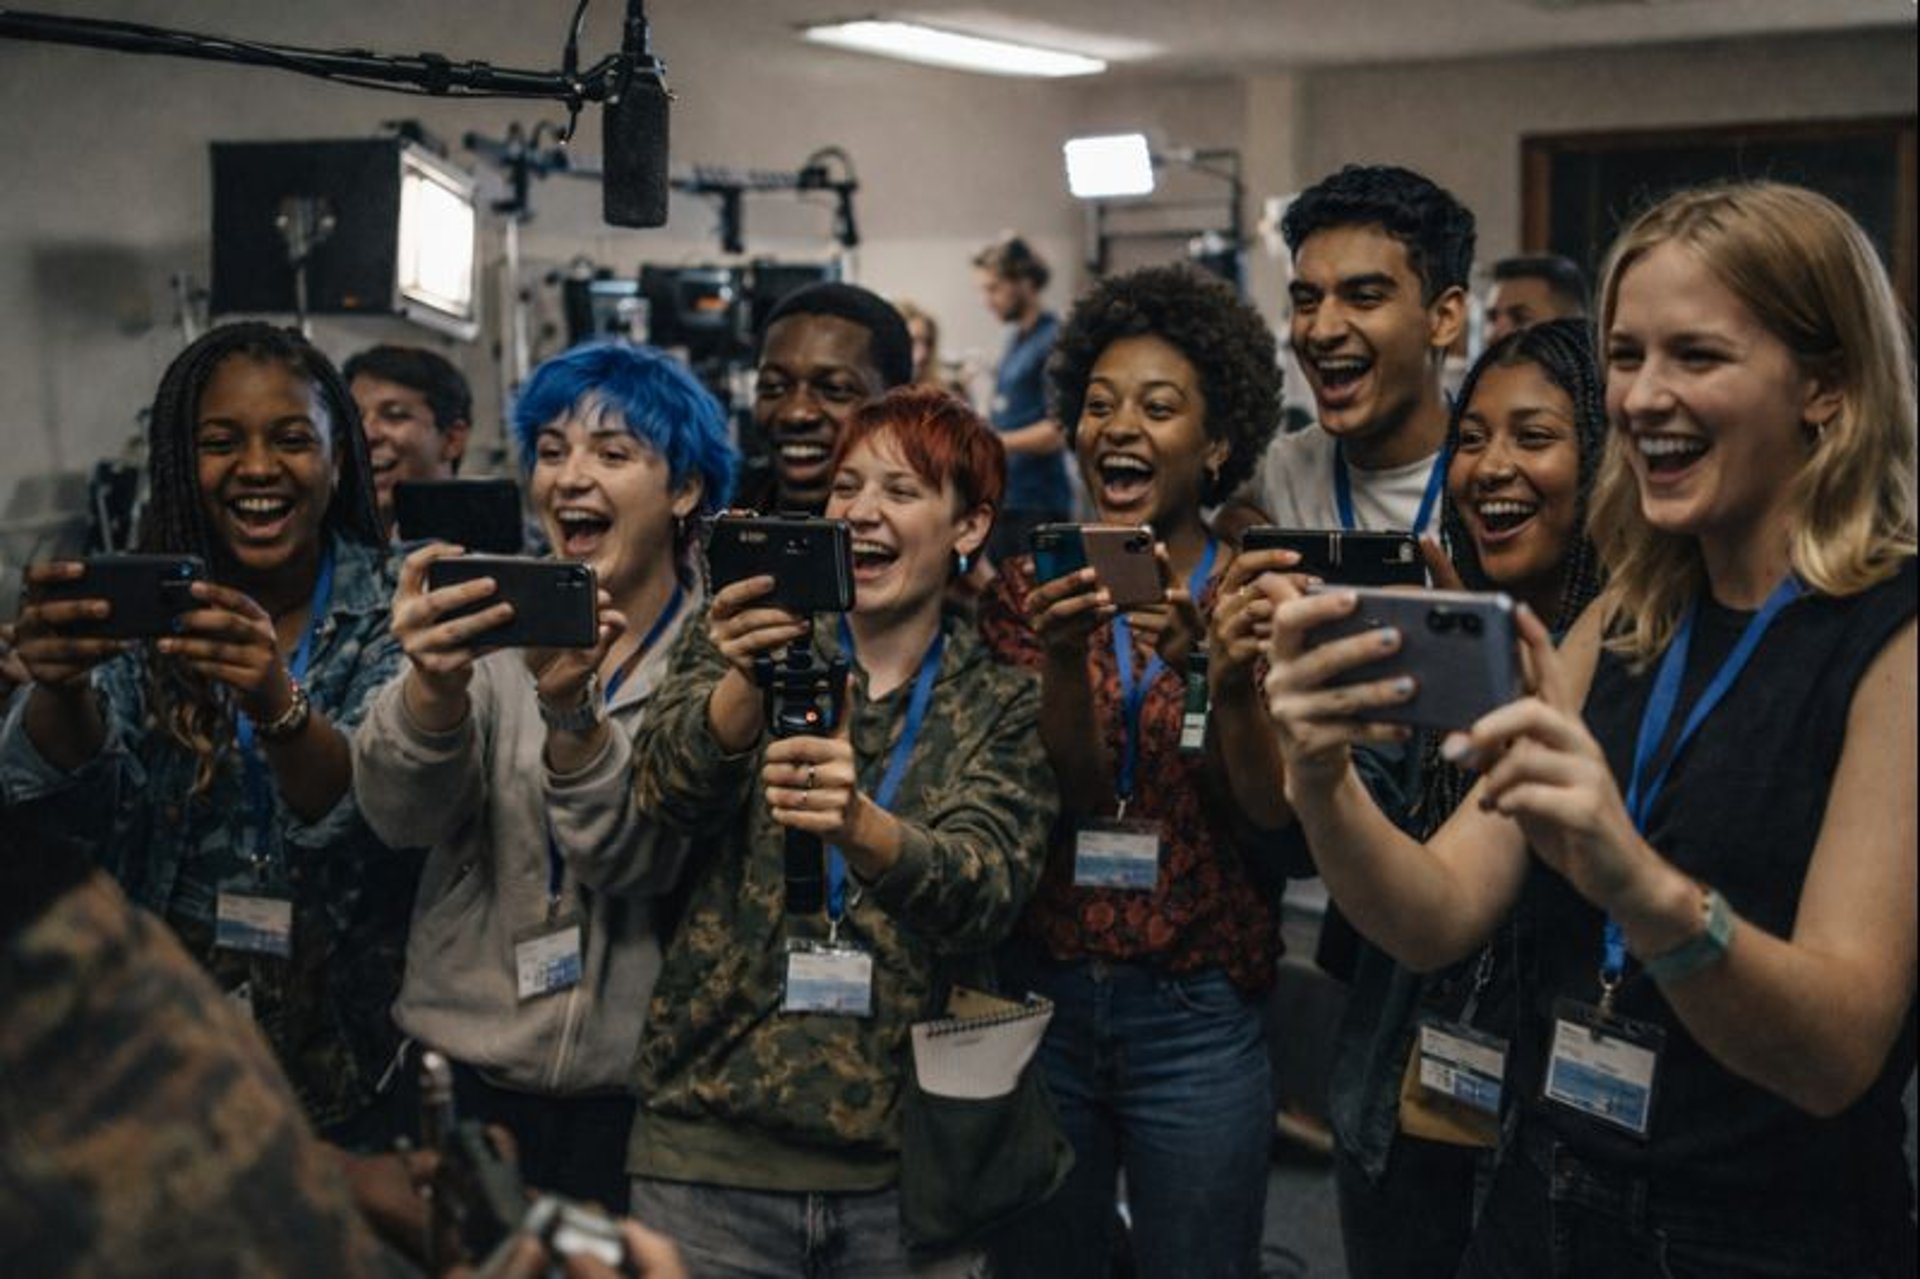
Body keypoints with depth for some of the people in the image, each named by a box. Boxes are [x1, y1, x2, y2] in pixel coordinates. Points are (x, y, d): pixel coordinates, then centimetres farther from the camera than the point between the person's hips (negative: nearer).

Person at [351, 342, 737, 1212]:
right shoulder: (500, 621, 0)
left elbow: (637, 856, -19)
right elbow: (400, 815, -15)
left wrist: (571, 708, -35)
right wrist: (434, 684, -34)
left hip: (635, 1085, -2)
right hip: (467, 1070, 2)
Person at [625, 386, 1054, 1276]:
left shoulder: (1006, 710, 4)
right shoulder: (751, 646, 6)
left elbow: (984, 893, -13)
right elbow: (667, 787, -13)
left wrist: (858, 824, -33)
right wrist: (748, 684, -33)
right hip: (710, 1147, 0)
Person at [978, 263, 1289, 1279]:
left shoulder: (1255, 593, -2)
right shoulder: (1030, 587, 1)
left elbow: (1275, 815, -9)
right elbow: (1060, 795, -8)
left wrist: (1229, 680, -26)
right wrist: (1062, 661, -25)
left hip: (1198, 1015, -1)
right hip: (1040, 998, 1)